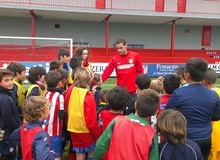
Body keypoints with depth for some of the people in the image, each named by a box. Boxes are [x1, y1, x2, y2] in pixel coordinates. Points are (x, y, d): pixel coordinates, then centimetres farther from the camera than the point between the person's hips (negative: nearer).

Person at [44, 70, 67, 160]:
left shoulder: (45, 94, 2)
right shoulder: (59, 96, -17)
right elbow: (61, 115, -21)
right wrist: (65, 112, -3)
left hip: (45, 130, 6)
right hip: (55, 132, -6)